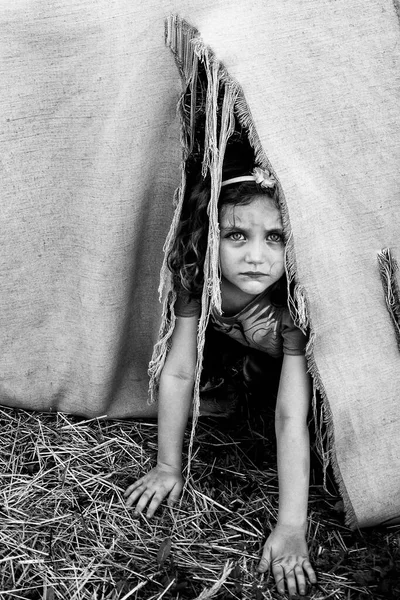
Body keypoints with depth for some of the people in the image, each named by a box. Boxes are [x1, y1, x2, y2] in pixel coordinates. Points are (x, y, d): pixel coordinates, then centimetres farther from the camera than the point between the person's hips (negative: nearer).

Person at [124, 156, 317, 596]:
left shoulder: (293, 302, -42)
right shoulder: (196, 279, -33)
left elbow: (291, 417, -44)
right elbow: (178, 372, -26)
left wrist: (292, 529, -45)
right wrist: (168, 466, -21)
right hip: (243, 351, 5)